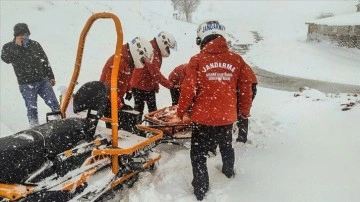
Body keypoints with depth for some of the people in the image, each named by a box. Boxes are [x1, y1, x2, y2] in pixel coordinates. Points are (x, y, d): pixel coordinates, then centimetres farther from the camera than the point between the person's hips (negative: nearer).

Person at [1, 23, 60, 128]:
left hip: (43, 81, 2)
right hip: (26, 85, -2)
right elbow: (6, 59, -20)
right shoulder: (8, 47, 1)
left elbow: (45, 61, 13)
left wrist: (51, 76, 14)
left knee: (54, 104, 3)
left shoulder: (35, 44, 6)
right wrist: (17, 46, -22)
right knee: (32, 109, 2)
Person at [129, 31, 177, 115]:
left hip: (150, 87, 10)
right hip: (139, 87, -10)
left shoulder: (157, 52, 7)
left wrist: (156, 85, 17)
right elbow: (155, 73, -32)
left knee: (153, 109, 14)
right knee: (138, 110, 2)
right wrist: (170, 85, -32)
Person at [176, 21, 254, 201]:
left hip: (203, 117, -4)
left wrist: (181, 111, 4)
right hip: (227, 116, 4)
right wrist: (244, 111, 19)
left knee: (198, 154, 13)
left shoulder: (197, 60, -10)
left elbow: (188, 89, -12)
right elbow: (246, 88, 4)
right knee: (226, 146, 29)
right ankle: (229, 172, 54)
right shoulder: (236, 60, -2)